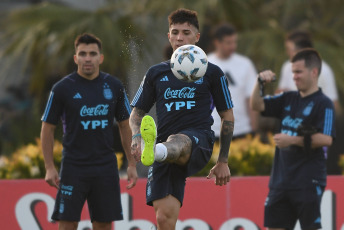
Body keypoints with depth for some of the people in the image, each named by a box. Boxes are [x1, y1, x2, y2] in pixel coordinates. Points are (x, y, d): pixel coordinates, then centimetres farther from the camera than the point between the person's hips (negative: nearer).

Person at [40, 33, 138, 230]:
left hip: (106, 167, 3)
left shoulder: (114, 87, 5)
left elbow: (125, 126, 12)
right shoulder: (62, 88, -3)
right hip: (73, 167, -3)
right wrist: (50, 167, -7)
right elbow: (48, 128, 1)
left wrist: (132, 164, 7)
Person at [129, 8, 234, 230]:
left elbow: (228, 117, 15)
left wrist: (223, 162, 11)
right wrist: (137, 136, -3)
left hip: (198, 139, -3)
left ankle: (154, 151, -76)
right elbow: (137, 113, 20)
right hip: (166, 144, 4)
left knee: (176, 143, -42)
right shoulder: (156, 73, 19)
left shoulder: (212, 73, 12)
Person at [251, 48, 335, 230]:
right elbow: (257, 105, 13)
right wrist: (260, 83, -3)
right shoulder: (289, 99, 14)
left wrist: (293, 140, -20)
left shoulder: (323, 104, -8)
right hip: (281, 179, 7)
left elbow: (326, 139, -19)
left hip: (308, 182, -7)